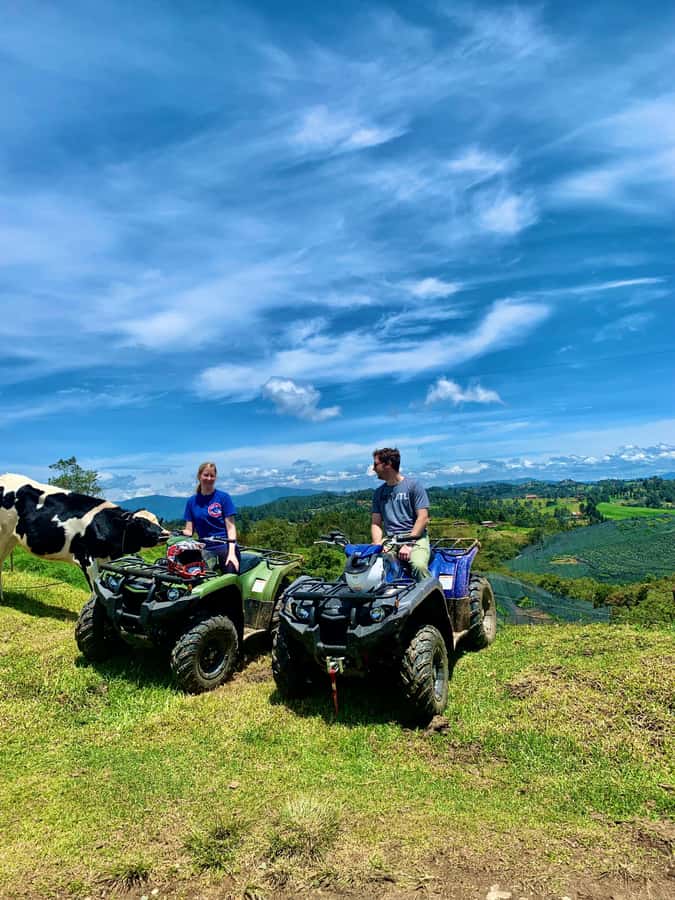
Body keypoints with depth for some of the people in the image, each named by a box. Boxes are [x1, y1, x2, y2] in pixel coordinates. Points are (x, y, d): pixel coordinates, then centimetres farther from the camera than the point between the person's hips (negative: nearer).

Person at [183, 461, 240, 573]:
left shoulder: (223, 497, 1)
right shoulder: (192, 501, 11)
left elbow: (230, 527, -2)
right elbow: (189, 530, 9)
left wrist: (231, 552, -13)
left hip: (225, 547, -3)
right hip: (204, 550, 3)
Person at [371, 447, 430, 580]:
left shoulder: (413, 485, 1)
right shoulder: (379, 493, 16)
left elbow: (423, 518, -5)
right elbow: (376, 523, 11)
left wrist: (408, 544, -15)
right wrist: (378, 546, -7)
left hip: (415, 537, -3)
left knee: (419, 565, -34)